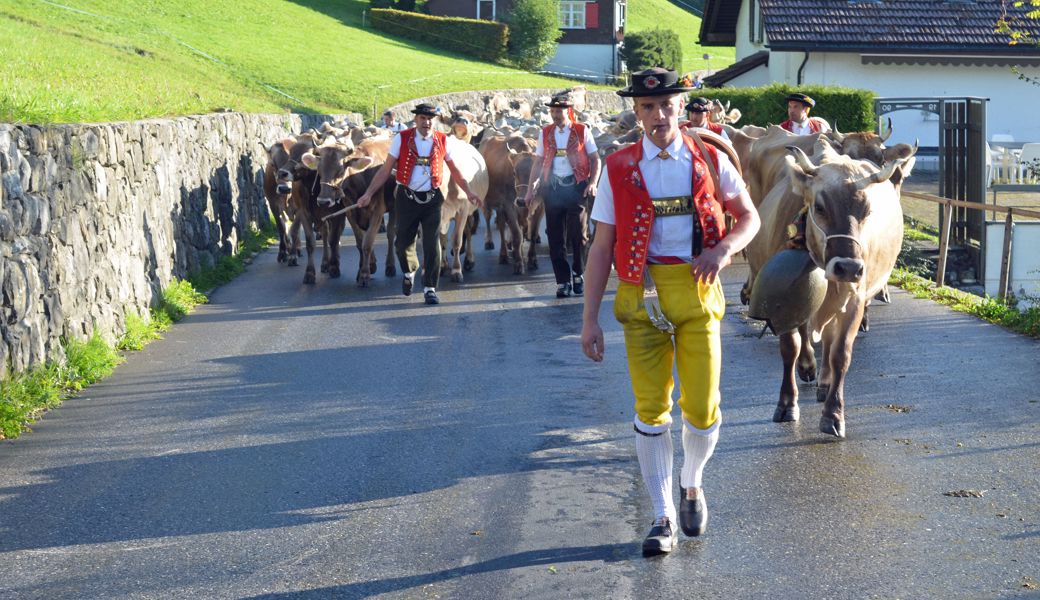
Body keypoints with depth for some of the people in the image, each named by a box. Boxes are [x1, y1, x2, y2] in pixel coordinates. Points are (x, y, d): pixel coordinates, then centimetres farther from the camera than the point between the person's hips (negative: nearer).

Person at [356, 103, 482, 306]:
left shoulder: (443, 141, 1)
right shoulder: (401, 139, -2)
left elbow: (454, 170, 13)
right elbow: (386, 169, 1)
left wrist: (468, 192, 8)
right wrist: (368, 194, -5)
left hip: (432, 199, 0)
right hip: (406, 198, 0)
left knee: (432, 245, -4)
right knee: (403, 243, 6)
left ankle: (430, 288, 6)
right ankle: (409, 272, 37)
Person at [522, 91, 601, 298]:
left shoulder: (582, 131, 2)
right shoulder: (546, 133, 10)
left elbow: (595, 159, 2)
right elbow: (539, 163, 13)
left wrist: (592, 183, -12)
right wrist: (531, 189, 5)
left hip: (577, 187, -3)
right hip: (553, 187, 3)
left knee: (578, 234, -1)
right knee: (555, 237, 2)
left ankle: (578, 276, 18)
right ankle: (563, 281, 9)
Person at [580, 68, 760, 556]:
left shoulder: (710, 160, 4)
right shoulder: (619, 168, 2)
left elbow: (749, 216, 13)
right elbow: (602, 248, 2)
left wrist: (724, 248, -9)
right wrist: (590, 319, -2)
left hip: (697, 291, 0)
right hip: (641, 295, 0)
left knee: (702, 407, -2)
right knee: (650, 409, 1)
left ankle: (692, 485, 30)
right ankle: (662, 518, 14)